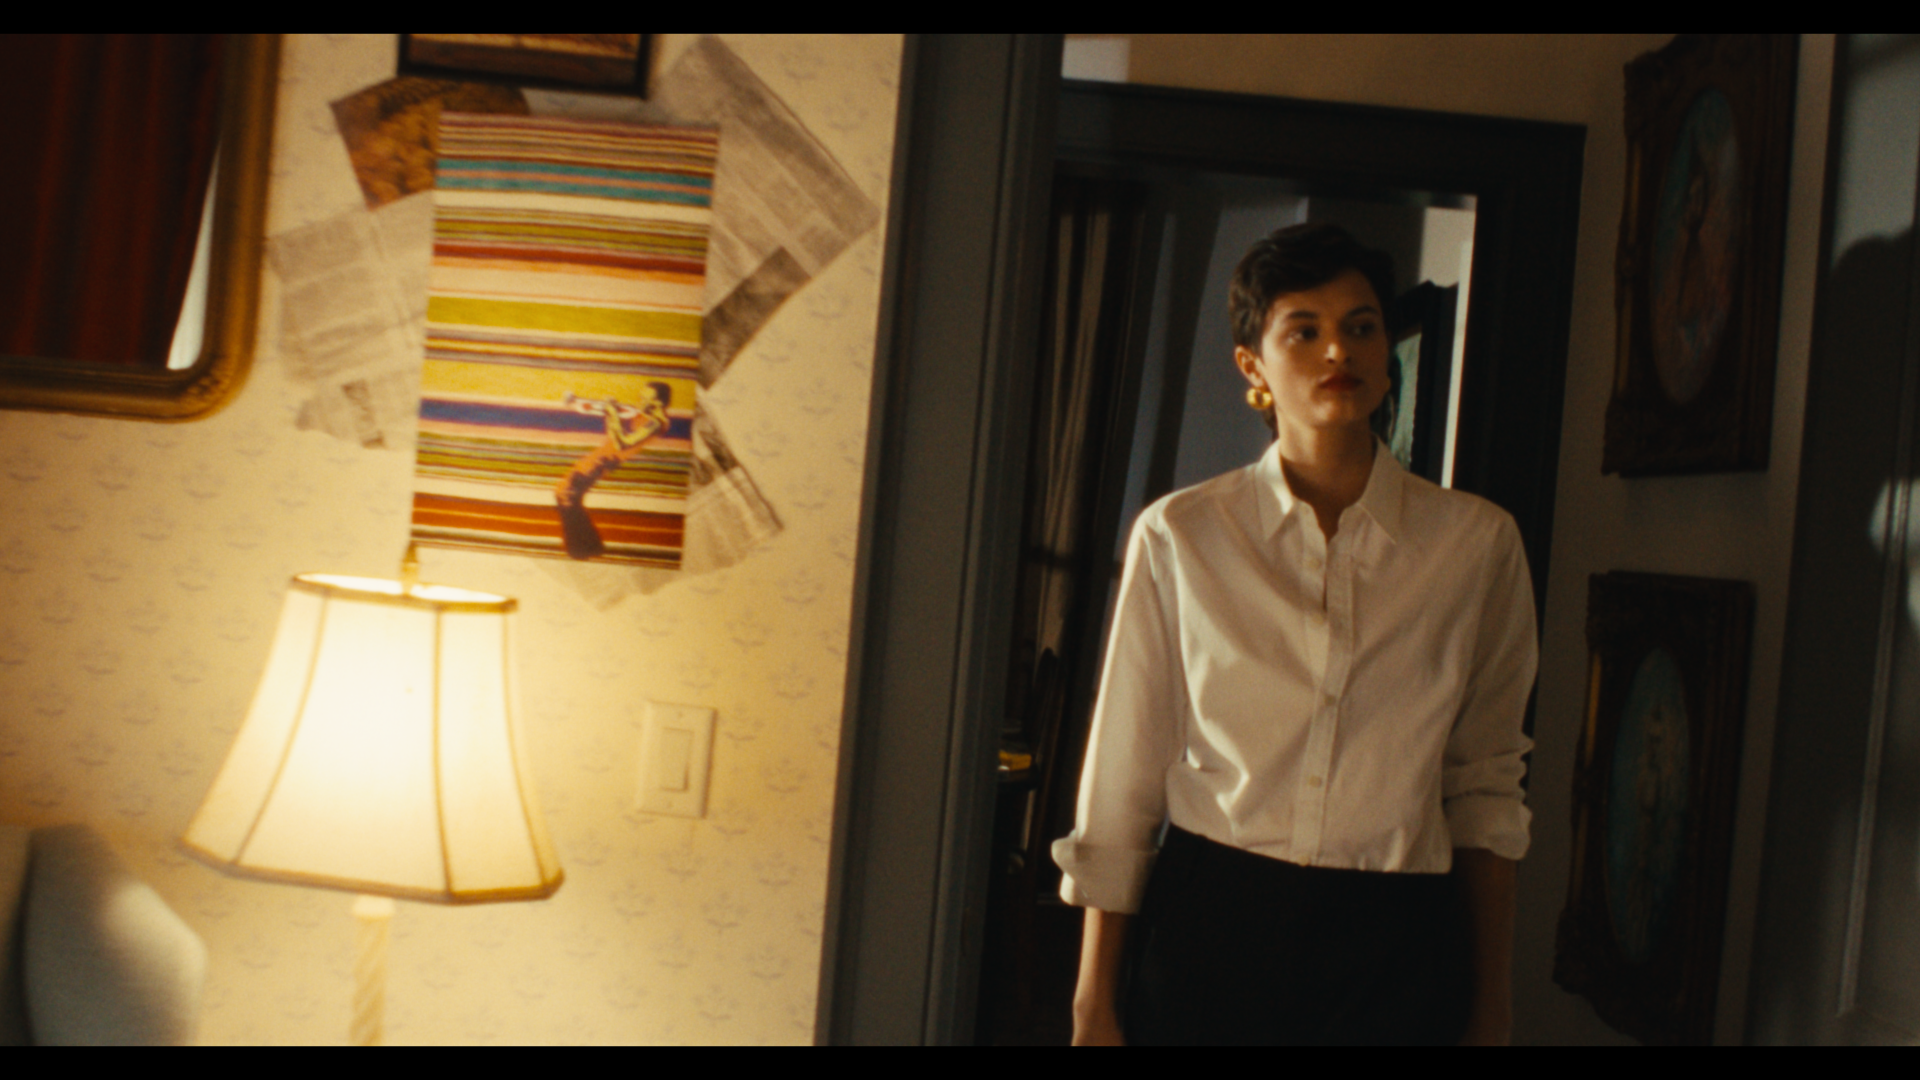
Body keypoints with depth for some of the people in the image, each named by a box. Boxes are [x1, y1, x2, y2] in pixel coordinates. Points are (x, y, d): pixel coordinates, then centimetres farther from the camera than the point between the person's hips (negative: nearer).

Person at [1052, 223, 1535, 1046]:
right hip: (1205, 926, 0)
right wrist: (1095, 1007, 0)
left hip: (1392, 945, 1)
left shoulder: (1476, 543, -1)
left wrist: (1492, 1007, 6)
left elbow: (1485, 788, 4)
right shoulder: (1177, 537, -4)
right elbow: (1122, 783, -2)